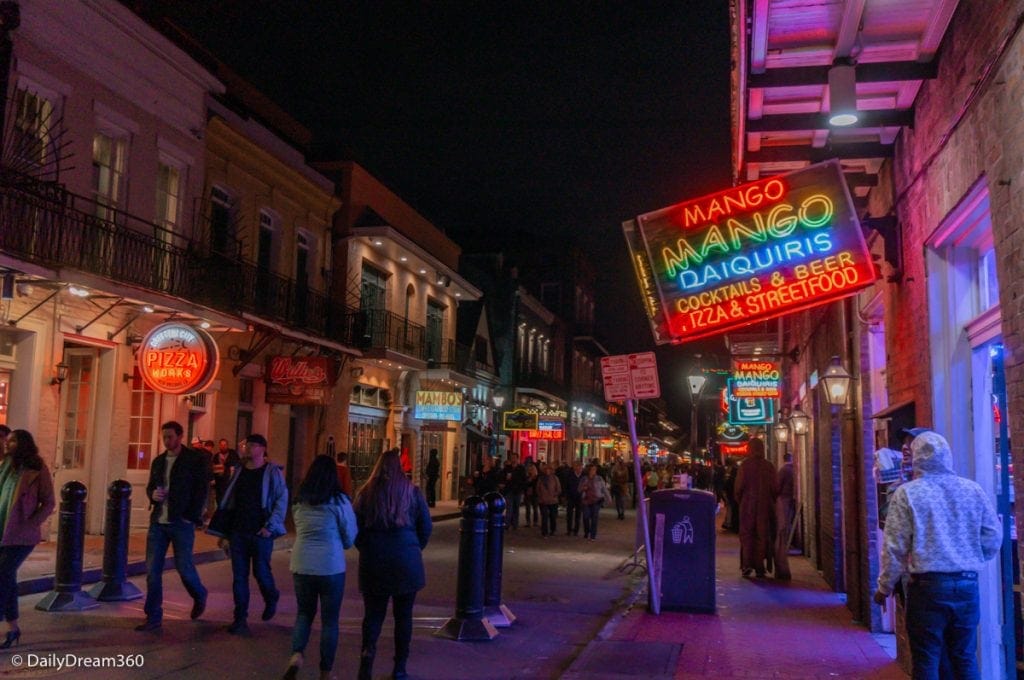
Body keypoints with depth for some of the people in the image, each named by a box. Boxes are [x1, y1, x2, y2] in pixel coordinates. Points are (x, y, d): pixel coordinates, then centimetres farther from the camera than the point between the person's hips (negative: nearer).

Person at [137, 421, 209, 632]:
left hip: (181, 523, -5)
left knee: (183, 566, -1)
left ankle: (199, 597, 29)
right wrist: (153, 494, -2)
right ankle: (153, 617, 10)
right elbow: (150, 487, 22)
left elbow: (201, 490, -6)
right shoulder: (158, 461, 13)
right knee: (152, 570, 2)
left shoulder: (195, 460, -4)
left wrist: (192, 517, -13)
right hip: (158, 522, 5)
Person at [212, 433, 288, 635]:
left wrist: (270, 526, -15)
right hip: (238, 532, 4)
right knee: (239, 576, 4)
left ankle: (271, 599, 33)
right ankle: (240, 619, 10)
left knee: (261, 572, 3)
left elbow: (282, 500, -8)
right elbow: (229, 502, 13)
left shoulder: (272, 472, -5)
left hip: (260, 533, -4)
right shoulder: (239, 471, 9)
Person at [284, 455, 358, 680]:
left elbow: (300, 532, 14)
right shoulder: (339, 500, -9)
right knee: (330, 619, 9)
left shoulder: (299, 501, 3)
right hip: (331, 566, -3)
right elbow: (350, 537, 0)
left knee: (304, 613, 19)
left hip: (301, 564, 3)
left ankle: (296, 655, -3)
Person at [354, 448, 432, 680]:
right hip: (407, 563, -1)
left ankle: (368, 650, -14)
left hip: (373, 563, 1)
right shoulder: (412, 492, -4)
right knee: (403, 615, 12)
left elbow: (355, 528, 3)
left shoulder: (366, 493, -2)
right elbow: (426, 527, 2)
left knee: (373, 613, 10)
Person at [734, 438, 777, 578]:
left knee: (746, 535, 7)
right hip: (765, 506, 2)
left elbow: (739, 486, -8)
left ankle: (747, 565, -3)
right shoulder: (769, 466, -1)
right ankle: (759, 567, 7)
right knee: (762, 536, 7)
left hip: (747, 505, -1)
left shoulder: (745, 465, -8)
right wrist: (772, 503, 14)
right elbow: (774, 488, 1)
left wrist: (739, 501, 8)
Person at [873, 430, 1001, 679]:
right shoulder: (973, 490, 1)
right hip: (967, 585, 4)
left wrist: (884, 588, 3)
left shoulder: (907, 493, -9)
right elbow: (994, 539, 5)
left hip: (928, 586, -4)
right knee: (965, 659, 15)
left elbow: (894, 548, -8)